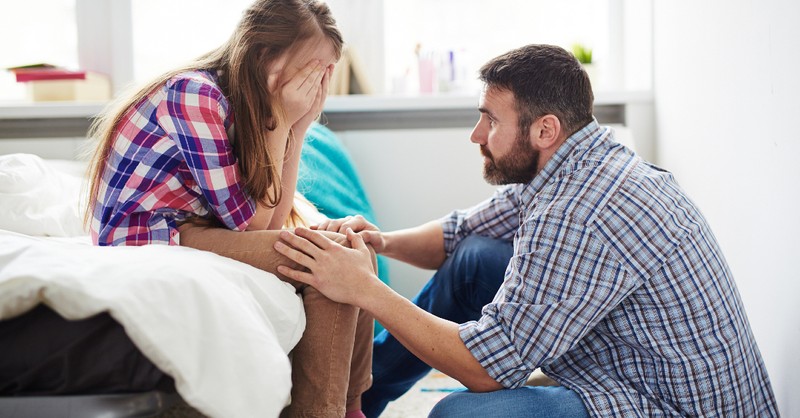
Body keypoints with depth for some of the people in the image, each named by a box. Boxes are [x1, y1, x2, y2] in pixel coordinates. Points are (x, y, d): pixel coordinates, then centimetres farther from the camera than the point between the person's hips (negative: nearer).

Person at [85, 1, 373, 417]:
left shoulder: (248, 105, 7)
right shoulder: (194, 92, -18)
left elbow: (272, 221, 0)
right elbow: (250, 223, -17)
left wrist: (296, 128, -7)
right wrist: (281, 122, -15)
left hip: (192, 234, 9)